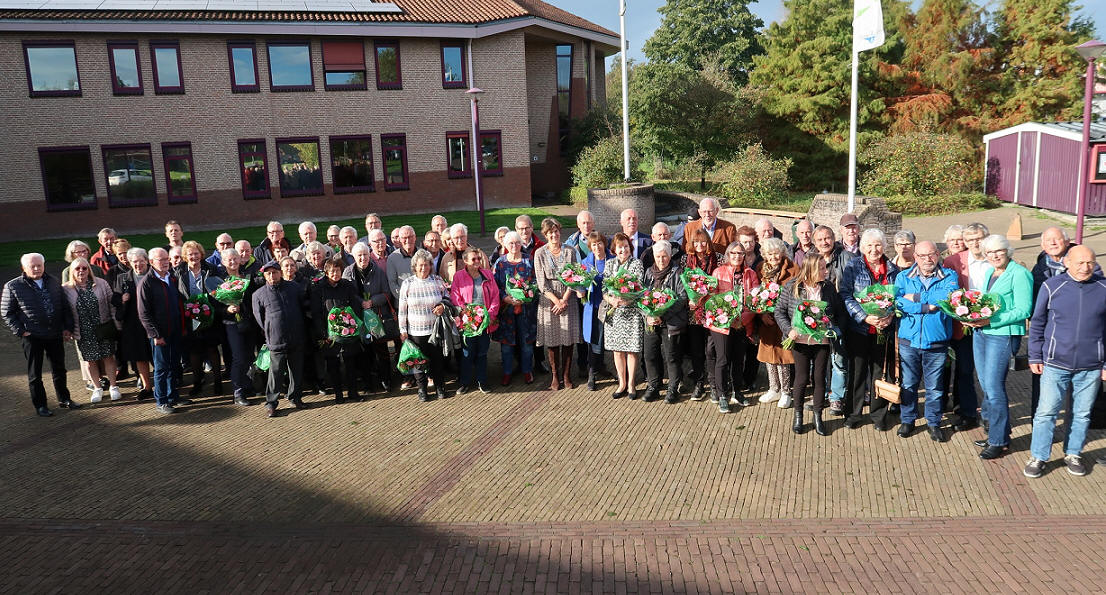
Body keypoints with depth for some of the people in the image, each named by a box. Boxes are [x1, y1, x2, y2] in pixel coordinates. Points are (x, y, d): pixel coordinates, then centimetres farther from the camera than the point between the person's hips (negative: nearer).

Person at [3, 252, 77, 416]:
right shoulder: (13, 286, -6)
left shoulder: (53, 282, 6)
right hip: (32, 337, -3)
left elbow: (65, 306, 11)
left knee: (59, 369, 14)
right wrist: (20, 331, -10)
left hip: (55, 335, 4)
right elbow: (7, 313, -2)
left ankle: (64, 399, 29)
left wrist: (68, 327, 4)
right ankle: (40, 405, 18)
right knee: (34, 373, 7)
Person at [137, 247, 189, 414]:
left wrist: (183, 327, 11)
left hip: (176, 332, 6)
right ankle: (161, 402, 11)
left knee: (174, 366, 13)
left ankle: (173, 397, 25)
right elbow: (144, 314, -11)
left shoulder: (173, 278, 9)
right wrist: (155, 335, -15)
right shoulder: (146, 283, -10)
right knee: (161, 368, 2)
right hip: (159, 334, -6)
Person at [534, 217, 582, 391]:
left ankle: (566, 375, 13)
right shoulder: (540, 254, 1)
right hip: (548, 300, -1)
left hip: (568, 300, 1)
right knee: (552, 340, 2)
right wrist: (556, 300, -11)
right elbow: (542, 282, -3)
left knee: (568, 339, 2)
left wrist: (564, 300, -9)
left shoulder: (570, 252, 4)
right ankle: (555, 376, 12)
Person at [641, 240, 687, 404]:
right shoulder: (649, 272, 12)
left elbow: (683, 298, -11)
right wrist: (648, 314, -7)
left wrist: (664, 315, -17)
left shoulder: (677, 272, -4)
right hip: (651, 322, 5)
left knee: (671, 357, 1)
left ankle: (673, 389, 15)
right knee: (649, 355, 6)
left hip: (671, 322, -5)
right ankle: (653, 387, 19)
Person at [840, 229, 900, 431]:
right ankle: (854, 413, 16)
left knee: (879, 370, 9)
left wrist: (891, 315, -10)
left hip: (884, 329, 2)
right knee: (857, 370, 4)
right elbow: (845, 295, -9)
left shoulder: (893, 269, 7)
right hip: (858, 328, -2)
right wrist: (865, 317, -19)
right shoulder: (853, 267, -2)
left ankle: (878, 414, 21)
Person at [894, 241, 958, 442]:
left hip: (937, 342, -1)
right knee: (908, 383, 10)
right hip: (909, 340, 1)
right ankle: (907, 420, 26)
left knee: (935, 386, 9)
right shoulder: (903, 277, 5)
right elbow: (897, 302, -11)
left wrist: (916, 297, -13)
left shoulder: (949, 276, 3)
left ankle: (933, 422, 25)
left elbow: (948, 296, -18)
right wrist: (928, 306, -17)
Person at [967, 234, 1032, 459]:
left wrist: (991, 321, -21)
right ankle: (995, 432, 25)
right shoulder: (988, 272, 14)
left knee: (994, 388, -6)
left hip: (1003, 335, -8)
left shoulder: (1019, 274, -10)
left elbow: (1024, 310, -15)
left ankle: (999, 441, 6)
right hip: (980, 333, 8)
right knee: (985, 385, 12)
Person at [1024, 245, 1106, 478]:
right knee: (1046, 412, 3)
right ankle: (1038, 457, 16)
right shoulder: (1051, 286, -5)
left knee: (1082, 414, 13)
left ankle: (1073, 454, 31)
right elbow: (1037, 324, 3)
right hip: (1055, 364, -1)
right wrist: (1035, 357, 3)